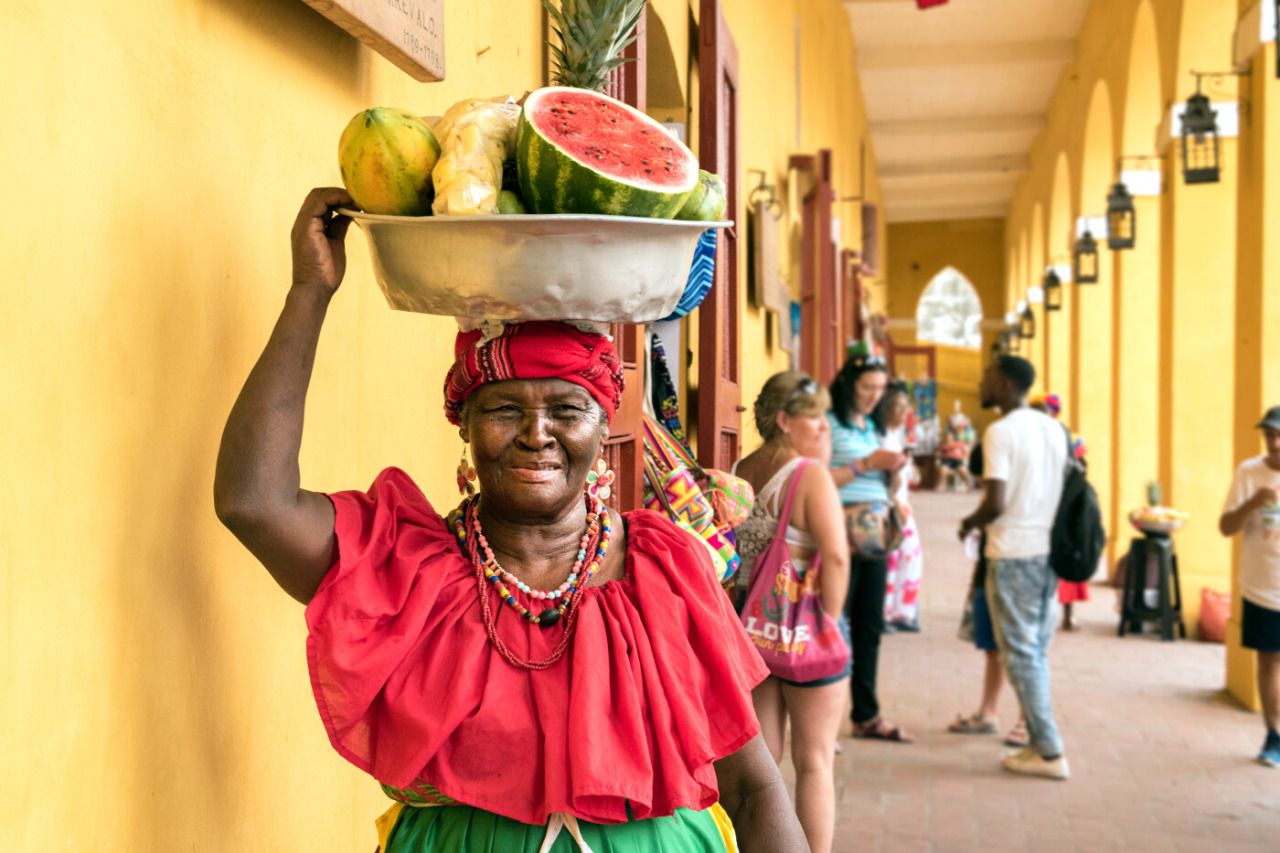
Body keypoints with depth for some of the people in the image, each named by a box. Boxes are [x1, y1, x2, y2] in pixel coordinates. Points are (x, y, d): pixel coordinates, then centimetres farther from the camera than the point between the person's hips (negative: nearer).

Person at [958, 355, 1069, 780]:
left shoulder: (1000, 432, -13)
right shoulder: (1053, 429, 10)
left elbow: (997, 503, -20)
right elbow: (1063, 491, 16)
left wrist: (969, 523, -2)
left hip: (1013, 553, -7)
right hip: (1050, 550, 7)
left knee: (1020, 653, 0)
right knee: (1036, 652, 15)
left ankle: (1049, 752, 2)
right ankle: (1040, 741, 17)